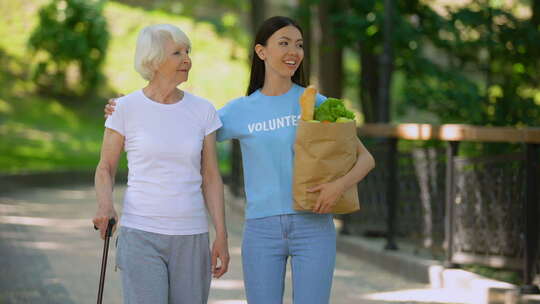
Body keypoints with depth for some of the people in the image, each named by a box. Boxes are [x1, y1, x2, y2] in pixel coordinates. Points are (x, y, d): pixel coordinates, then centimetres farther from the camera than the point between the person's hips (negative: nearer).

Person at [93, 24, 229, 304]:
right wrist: (105, 206, -17)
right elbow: (105, 169, 4)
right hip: (141, 236, -3)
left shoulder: (202, 110, 4)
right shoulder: (126, 108, -3)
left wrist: (221, 236, 0)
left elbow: (210, 177, 7)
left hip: (191, 238, 3)